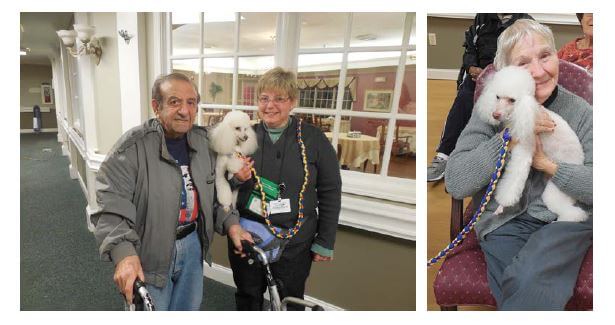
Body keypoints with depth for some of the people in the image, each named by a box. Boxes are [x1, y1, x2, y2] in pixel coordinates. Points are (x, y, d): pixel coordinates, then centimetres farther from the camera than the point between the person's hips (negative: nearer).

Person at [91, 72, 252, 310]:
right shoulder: (133, 147, -18)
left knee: (189, 309, 24)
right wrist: (124, 253, -34)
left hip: (193, 245, 5)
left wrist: (230, 223, -4)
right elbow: (111, 206, -21)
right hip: (149, 255, -5)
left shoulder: (203, 141, 1)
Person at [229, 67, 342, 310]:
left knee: (290, 304, 16)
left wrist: (325, 242, -5)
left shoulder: (313, 139, -8)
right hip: (246, 238, 3)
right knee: (247, 299, 21)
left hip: (294, 244, -2)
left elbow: (330, 193, -5)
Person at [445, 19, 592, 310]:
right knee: (533, 293, -26)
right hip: (505, 222, -1)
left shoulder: (580, 111, 3)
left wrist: (546, 163, -14)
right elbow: (455, 184, -13)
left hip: (566, 220, 1)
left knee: (528, 283, -28)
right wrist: (508, 137, -19)